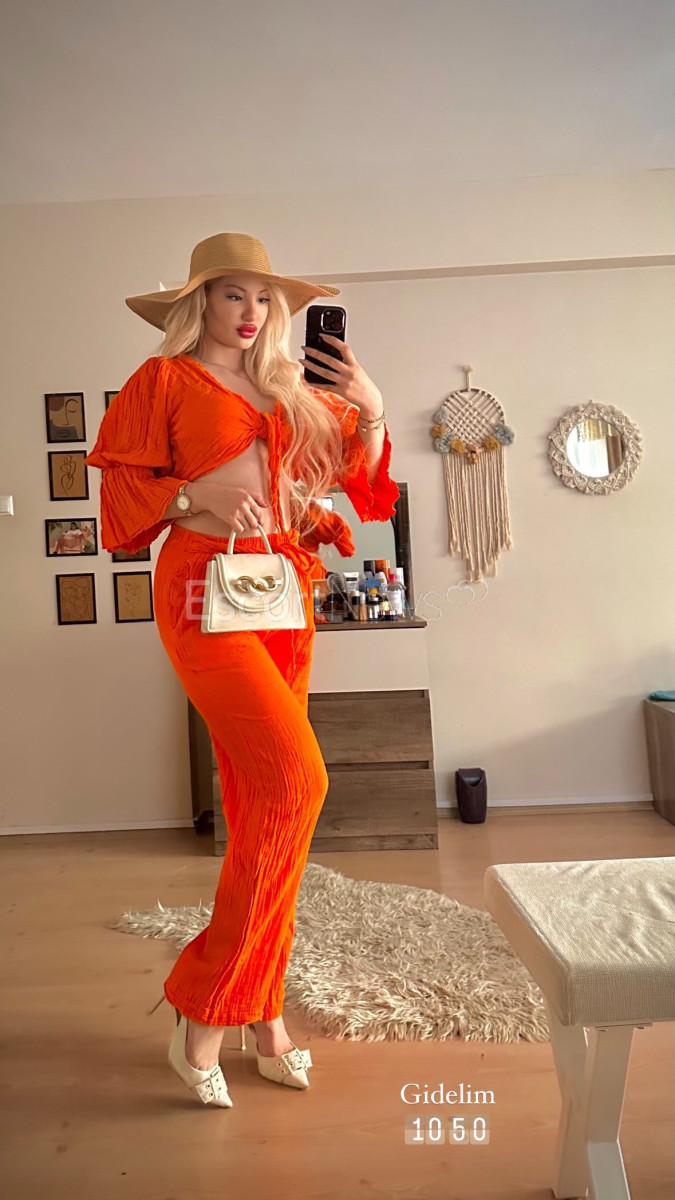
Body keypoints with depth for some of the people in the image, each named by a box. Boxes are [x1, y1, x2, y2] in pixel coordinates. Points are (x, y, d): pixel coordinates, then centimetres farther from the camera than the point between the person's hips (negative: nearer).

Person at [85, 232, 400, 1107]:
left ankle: (261, 1010, 22)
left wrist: (371, 413, 1)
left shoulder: (289, 390, 19)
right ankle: (203, 1011, -1)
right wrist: (197, 495, -16)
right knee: (296, 781, -18)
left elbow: (355, 470, 19)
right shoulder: (163, 380, 4)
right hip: (204, 591, -5)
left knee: (262, 801, 7)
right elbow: (123, 492, 0)